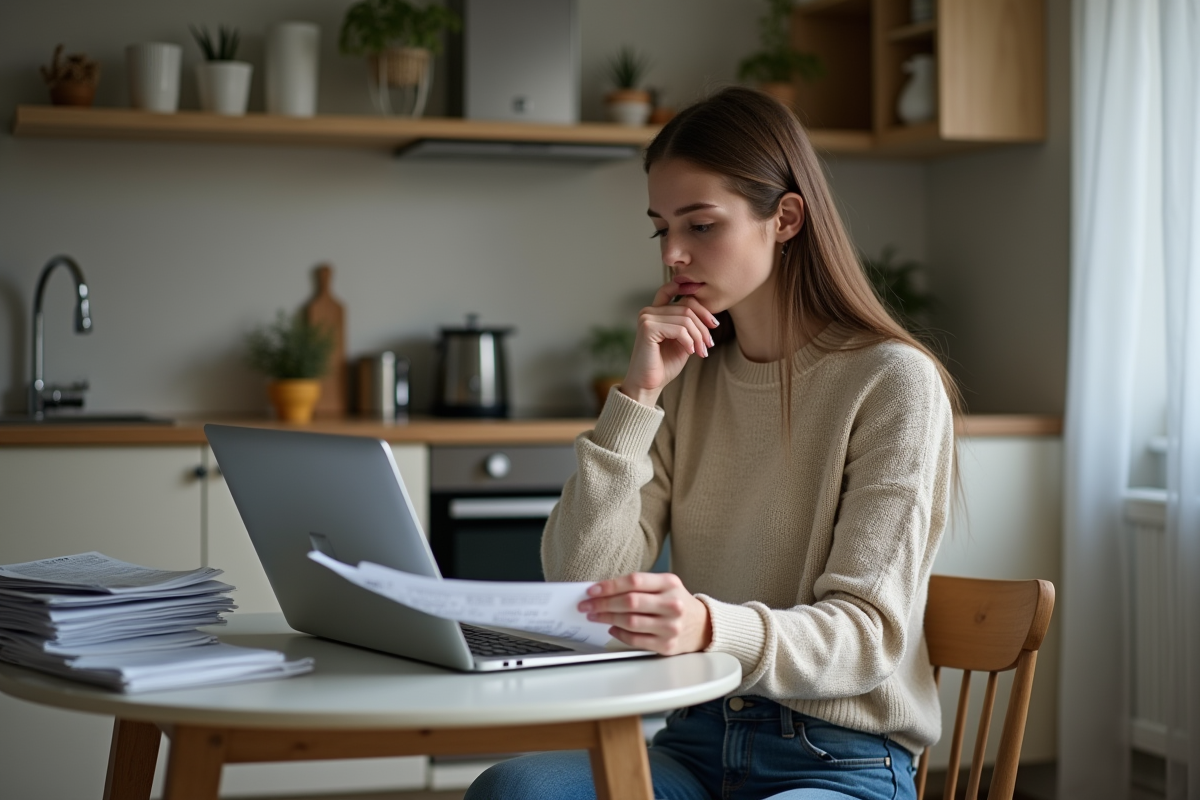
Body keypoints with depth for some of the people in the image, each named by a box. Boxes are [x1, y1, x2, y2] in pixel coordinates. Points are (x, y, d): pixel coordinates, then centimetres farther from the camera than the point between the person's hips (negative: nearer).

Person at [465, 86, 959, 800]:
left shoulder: (891, 381, -6)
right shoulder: (688, 378, 10)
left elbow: (869, 634, -14)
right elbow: (580, 582, 0)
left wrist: (711, 627, -33)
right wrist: (638, 395, -7)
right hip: (697, 742, 5)